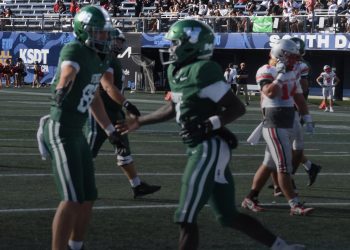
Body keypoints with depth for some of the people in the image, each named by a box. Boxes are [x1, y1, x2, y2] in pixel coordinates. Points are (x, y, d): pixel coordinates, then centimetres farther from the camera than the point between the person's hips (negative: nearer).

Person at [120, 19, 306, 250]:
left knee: (186, 218, -6)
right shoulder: (177, 71, 11)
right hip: (203, 148, 9)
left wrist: (207, 126, -25)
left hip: (210, 148, -9)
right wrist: (139, 122, 32)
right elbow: (175, 108, 28)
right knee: (229, 217, 14)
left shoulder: (202, 71, -16)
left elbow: (238, 108, -15)